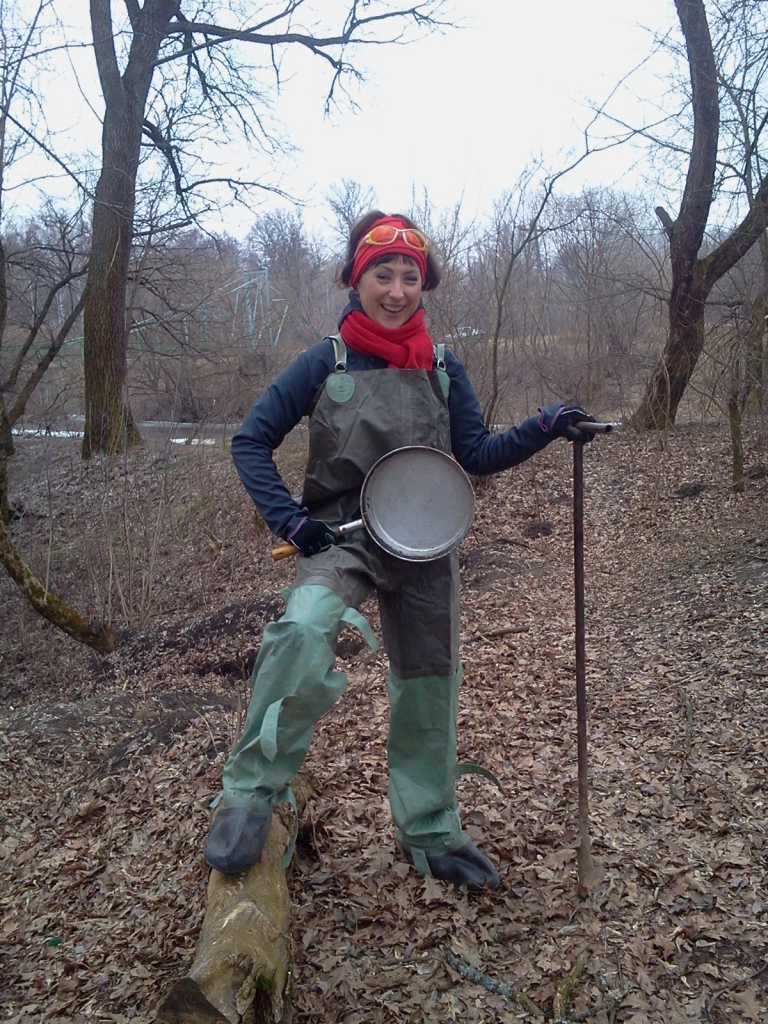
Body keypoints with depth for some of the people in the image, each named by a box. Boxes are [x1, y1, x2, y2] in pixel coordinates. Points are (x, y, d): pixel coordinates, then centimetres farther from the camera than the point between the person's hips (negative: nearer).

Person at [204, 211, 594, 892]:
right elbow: (251, 441, -1)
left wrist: (543, 428, -11)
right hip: (342, 537, -3)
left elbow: (478, 455, 5)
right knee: (304, 631, -34)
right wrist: (289, 518, -14)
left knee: (428, 688, 12)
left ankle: (429, 835, 33)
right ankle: (251, 791, -13)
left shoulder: (443, 369, 4)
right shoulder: (324, 364, -5)